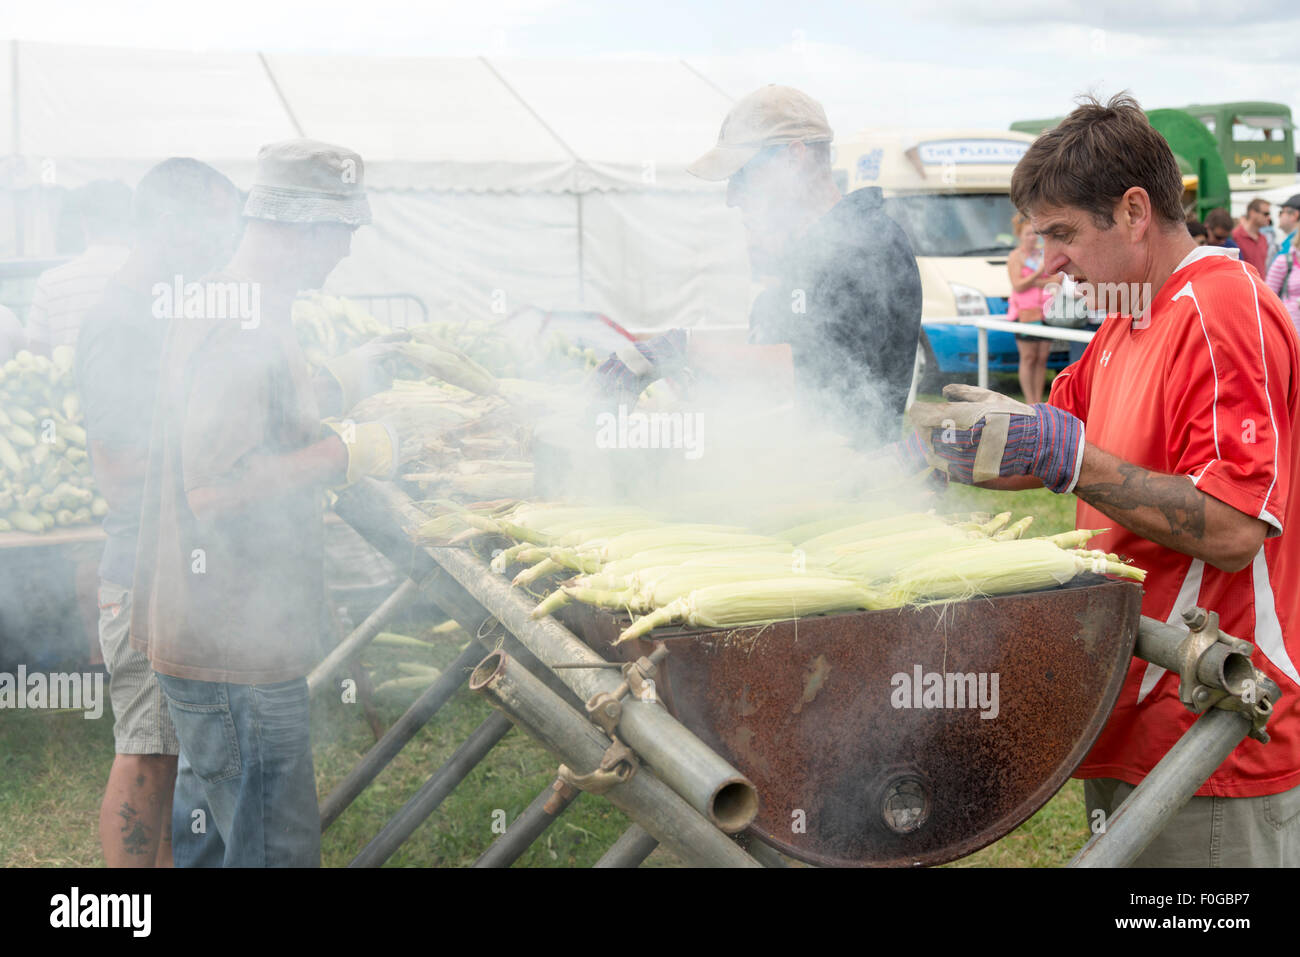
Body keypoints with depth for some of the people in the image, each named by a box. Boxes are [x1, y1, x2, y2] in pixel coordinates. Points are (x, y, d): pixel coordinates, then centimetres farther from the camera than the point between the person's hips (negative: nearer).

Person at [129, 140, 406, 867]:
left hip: (210, 630, 11)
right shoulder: (245, 327, -22)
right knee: (276, 846, -1)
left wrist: (338, 384, 23)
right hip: (238, 642, -11)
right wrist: (347, 454, -20)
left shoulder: (221, 305, 11)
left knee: (210, 827, 24)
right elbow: (214, 486, -29)